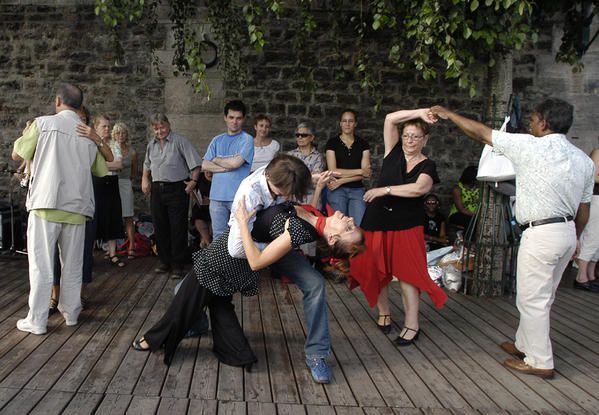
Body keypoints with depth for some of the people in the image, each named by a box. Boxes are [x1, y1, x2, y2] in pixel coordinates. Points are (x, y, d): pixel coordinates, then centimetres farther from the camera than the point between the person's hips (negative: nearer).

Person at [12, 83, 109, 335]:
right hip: (76, 207, 3)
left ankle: (37, 320, 6)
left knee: (41, 264, 2)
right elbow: (101, 170, 15)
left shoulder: (43, 123, -3)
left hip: (46, 203, -3)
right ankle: (71, 312, 21)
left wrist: (29, 132, 24)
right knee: (73, 264, 14)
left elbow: (17, 155, 7)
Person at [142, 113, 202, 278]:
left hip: (176, 189, -6)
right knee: (160, 227, 10)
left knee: (178, 228, -4)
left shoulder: (179, 141, -6)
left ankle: (177, 265, 4)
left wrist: (193, 181, -16)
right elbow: (147, 164, 28)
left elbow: (196, 163, -10)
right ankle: (164, 261, 23)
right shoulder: (151, 145, 14)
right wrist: (145, 180, 14)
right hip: (157, 189, 6)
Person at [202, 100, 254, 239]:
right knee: (218, 236, 9)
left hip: (238, 196, -4)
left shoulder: (247, 139, 0)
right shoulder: (217, 140, 14)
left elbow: (236, 162, -14)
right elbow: (205, 165, 5)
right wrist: (228, 166, -7)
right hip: (217, 195, 4)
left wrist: (217, 160, 4)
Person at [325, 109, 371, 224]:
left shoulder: (363, 144, 9)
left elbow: (365, 174, 0)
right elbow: (333, 171, -6)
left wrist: (341, 181, -10)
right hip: (337, 190, -1)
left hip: (357, 190, 1)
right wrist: (360, 171, -6)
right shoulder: (332, 143, 4)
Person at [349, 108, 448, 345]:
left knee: (406, 272, -6)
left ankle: (412, 324, 2)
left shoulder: (427, 166, -1)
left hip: (406, 226, -3)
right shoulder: (394, 153, 5)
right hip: (378, 222, 3)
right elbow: (390, 119, -3)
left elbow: (420, 188, -22)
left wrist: (385, 190, -22)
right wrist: (419, 112, -6)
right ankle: (384, 312, 28)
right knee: (375, 270, 8)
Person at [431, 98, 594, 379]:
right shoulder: (584, 160, 8)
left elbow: (481, 133, -6)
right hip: (567, 231, 8)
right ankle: (525, 345, 34)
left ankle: (540, 362, 12)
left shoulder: (531, 147, -13)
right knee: (541, 298, 20)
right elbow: (584, 208, 14)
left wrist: (449, 114, 7)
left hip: (541, 234, -8)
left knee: (532, 300, 3)